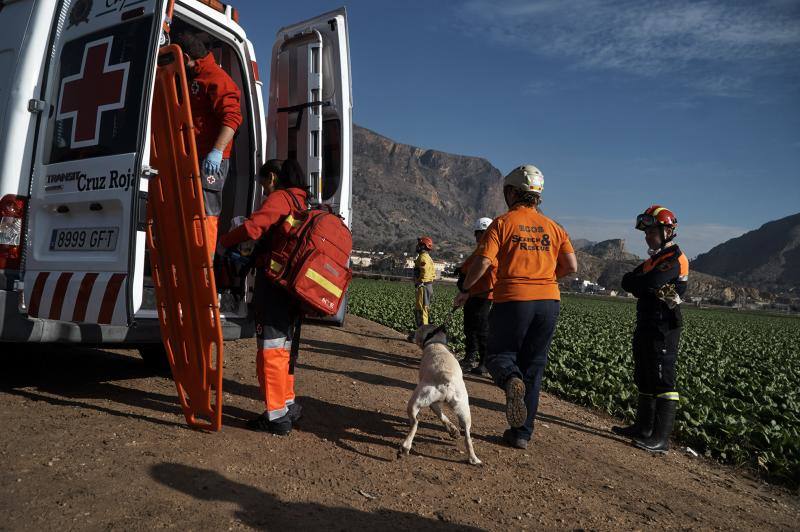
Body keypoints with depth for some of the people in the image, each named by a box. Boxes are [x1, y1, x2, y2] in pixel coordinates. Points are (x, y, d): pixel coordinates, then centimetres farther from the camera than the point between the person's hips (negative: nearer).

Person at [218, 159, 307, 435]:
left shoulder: (279, 198, -7)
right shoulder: (303, 203, 20)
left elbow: (253, 227, -20)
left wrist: (222, 243, -6)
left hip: (273, 282, -9)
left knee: (270, 348, -4)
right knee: (284, 347, 18)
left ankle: (276, 415, 2)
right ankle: (288, 404, 28)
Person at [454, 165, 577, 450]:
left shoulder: (502, 223, -2)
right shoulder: (554, 227, 11)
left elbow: (483, 262, -11)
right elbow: (571, 266, 6)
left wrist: (464, 290, 2)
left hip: (513, 299, -4)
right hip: (549, 301, 4)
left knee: (499, 354, 13)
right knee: (533, 367, 13)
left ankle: (512, 381, -22)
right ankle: (522, 433, 17)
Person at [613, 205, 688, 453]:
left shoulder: (675, 259, -13)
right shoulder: (653, 259, 18)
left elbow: (648, 283, -26)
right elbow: (626, 281, 10)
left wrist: (635, 282, -5)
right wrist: (643, 285, -10)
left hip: (664, 328, -10)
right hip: (646, 326, 10)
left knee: (662, 382, -7)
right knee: (645, 380, 16)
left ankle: (661, 439, -3)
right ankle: (644, 428, 28)